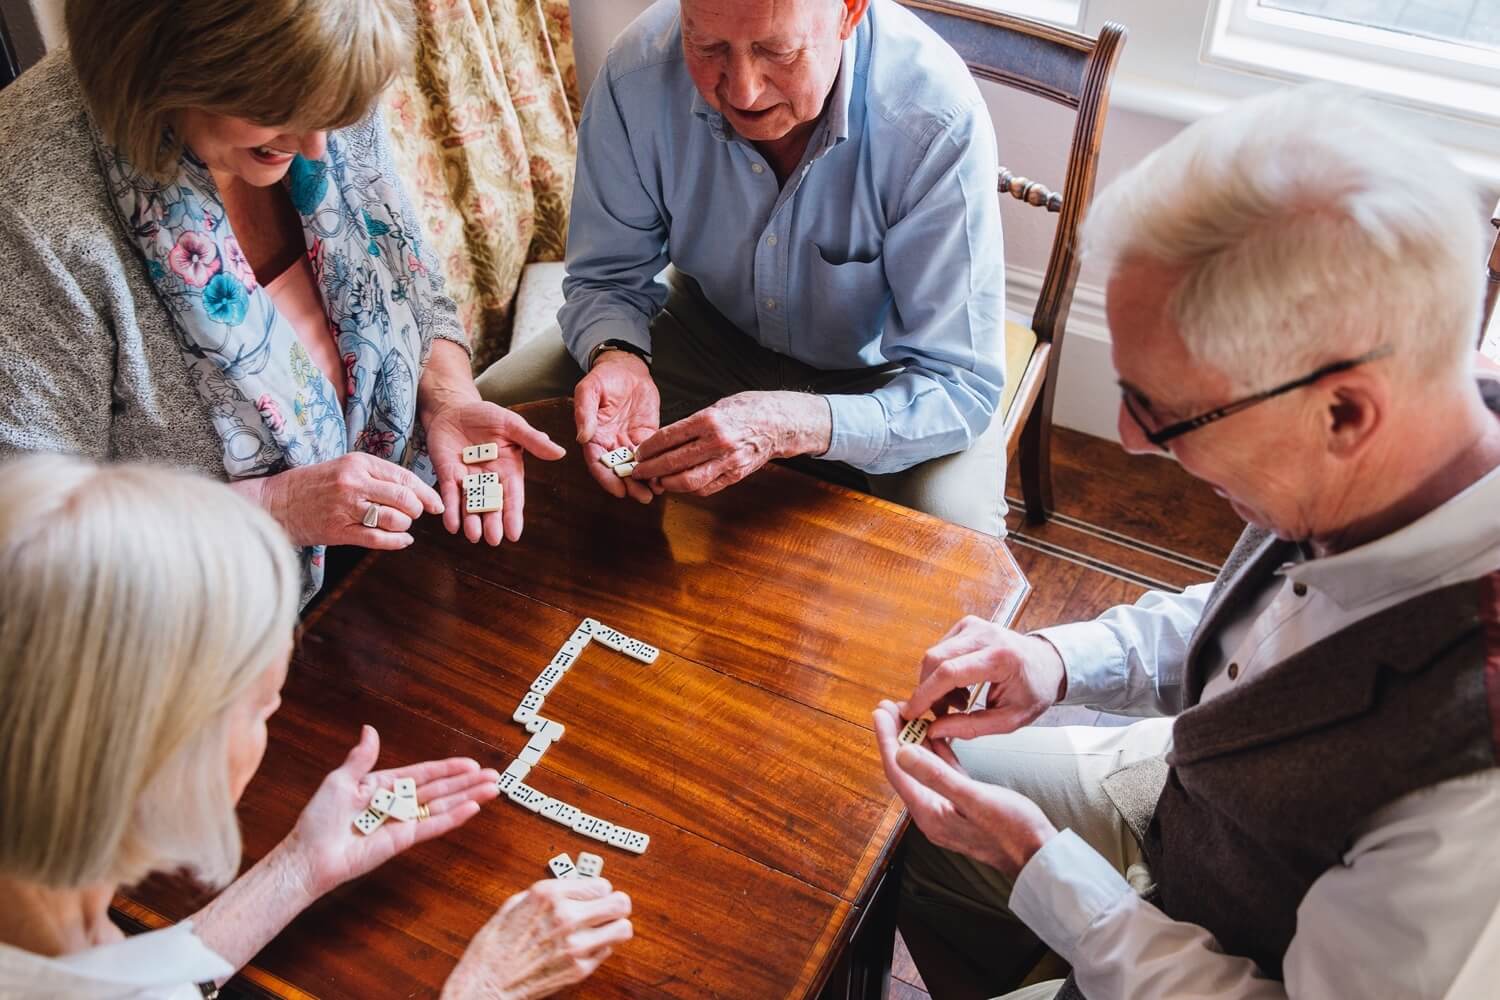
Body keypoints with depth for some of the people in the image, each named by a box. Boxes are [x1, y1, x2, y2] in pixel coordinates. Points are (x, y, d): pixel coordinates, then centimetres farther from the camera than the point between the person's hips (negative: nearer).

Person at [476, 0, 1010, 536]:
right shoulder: (640, 70, -24)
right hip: (711, 325, 3)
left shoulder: (940, 126, -33)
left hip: (878, 371, -2)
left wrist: (789, 426, -45)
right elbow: (608, 275, -9)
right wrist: (616, 357, -32)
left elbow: (963, 387, -29)